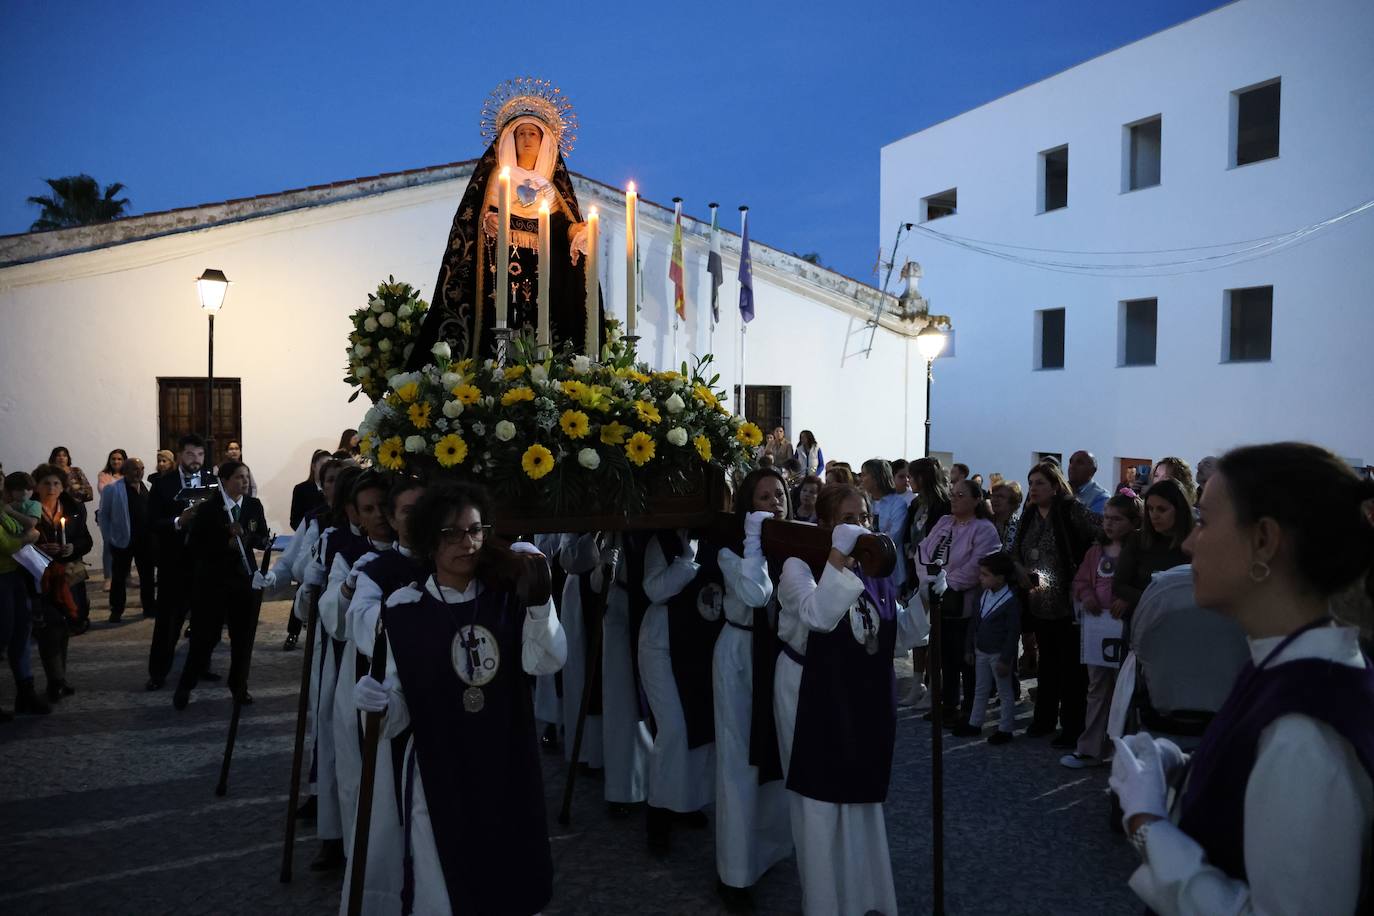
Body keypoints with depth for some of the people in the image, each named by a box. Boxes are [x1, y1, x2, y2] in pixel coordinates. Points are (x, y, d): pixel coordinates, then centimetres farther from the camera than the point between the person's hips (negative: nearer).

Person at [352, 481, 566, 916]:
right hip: (437, 771, -2)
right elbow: (399, 707, -6)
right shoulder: (405, 608, -9)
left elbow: (546, 662, -16)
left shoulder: (507, 596, -3)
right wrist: (379, 705, -28)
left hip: (508, 768, 3)